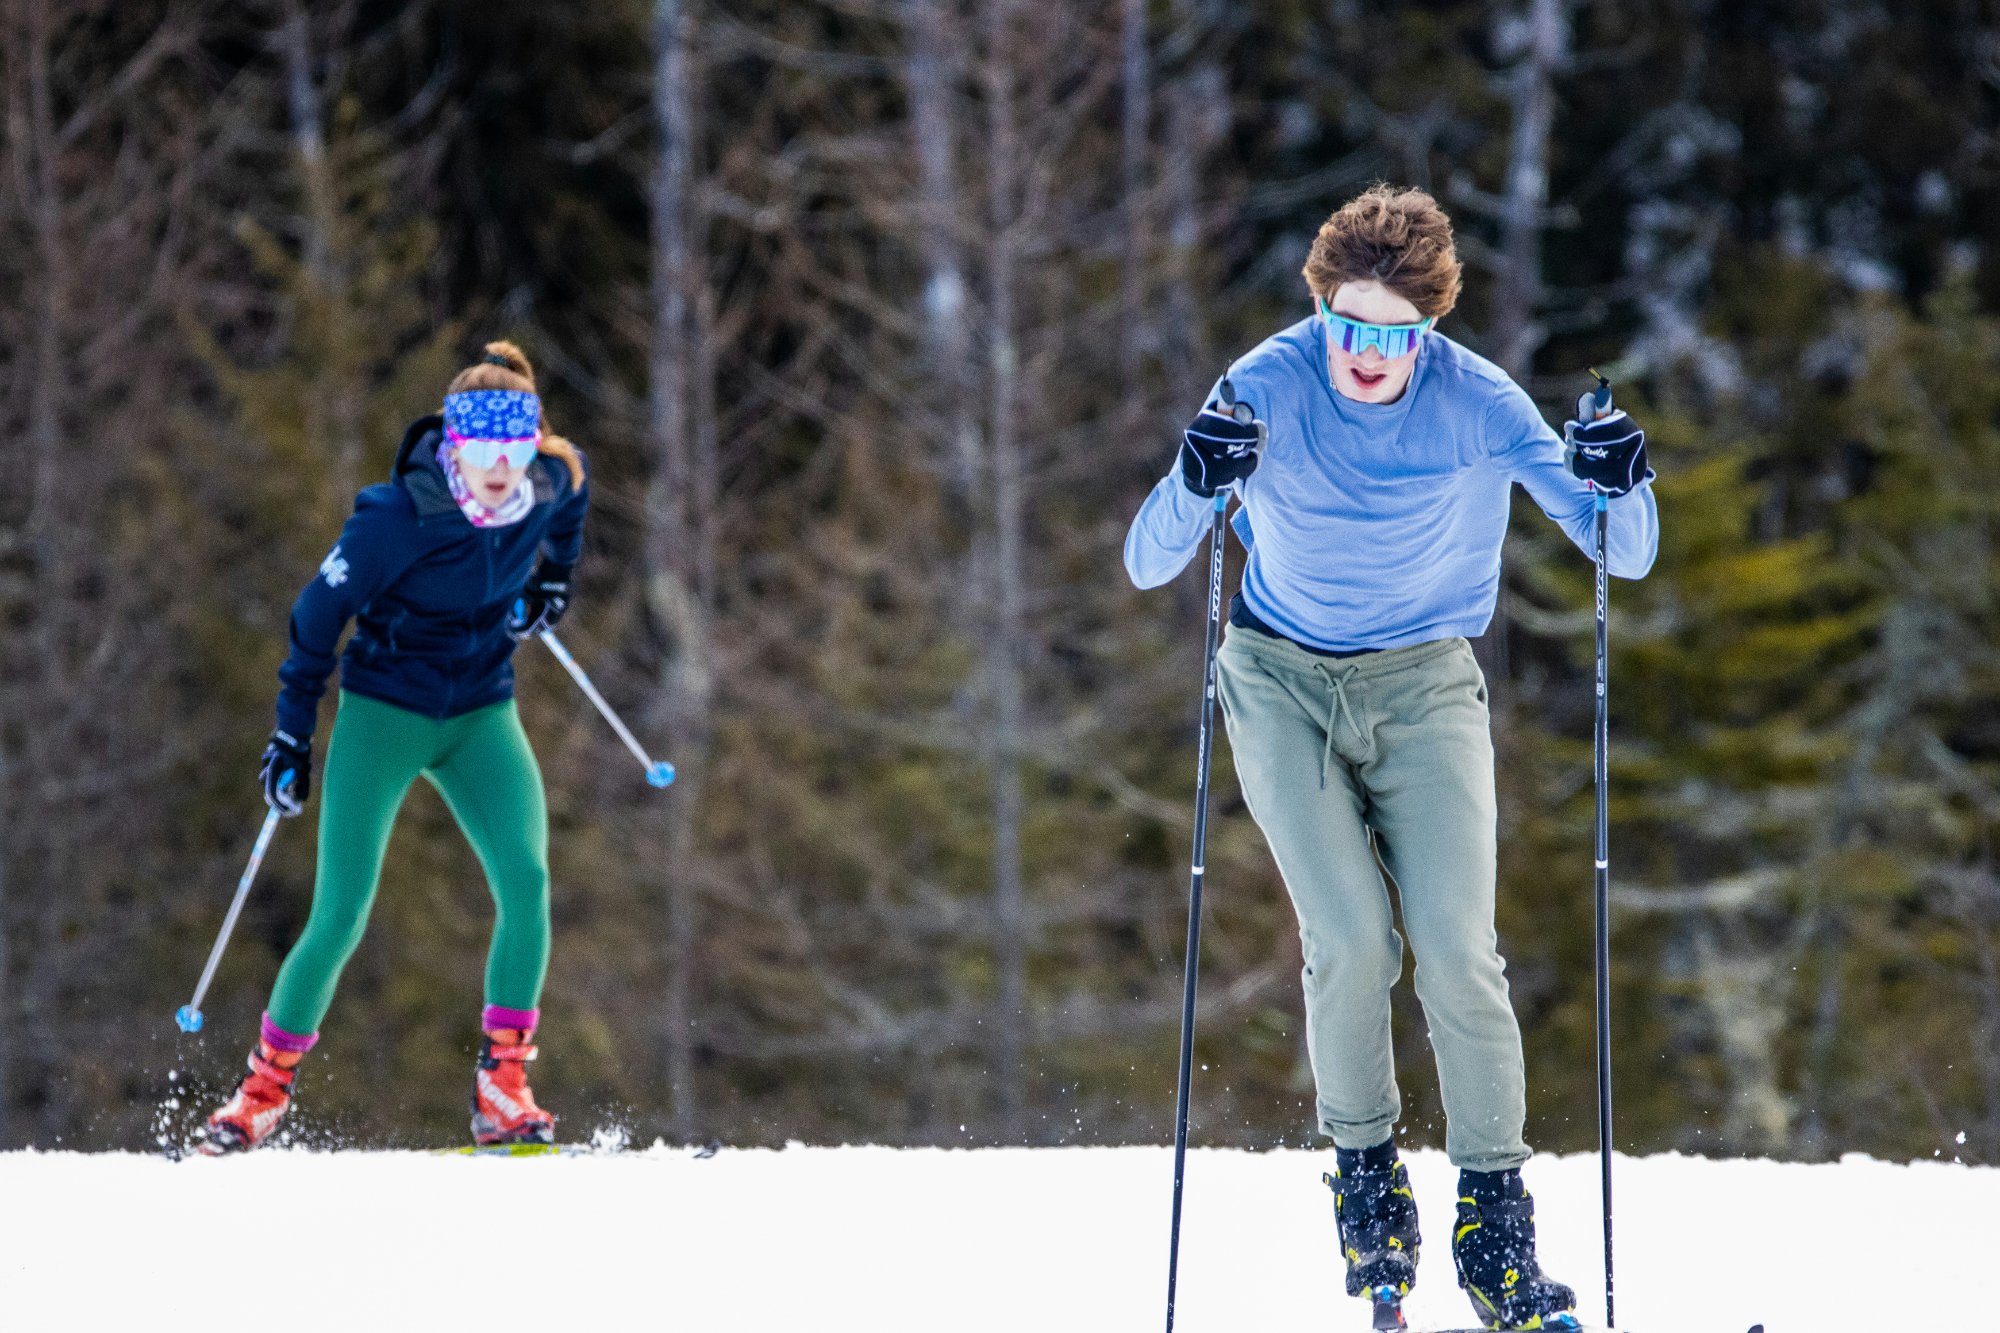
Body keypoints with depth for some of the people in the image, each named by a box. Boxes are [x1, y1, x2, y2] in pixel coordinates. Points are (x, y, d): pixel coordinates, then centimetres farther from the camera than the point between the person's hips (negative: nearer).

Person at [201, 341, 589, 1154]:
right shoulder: (395, 518, -24)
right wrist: (291, 735, -8)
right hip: (384, 712, -3)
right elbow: (318, 616, -12)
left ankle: (501, 1087, -13)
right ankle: (267, 1086, 13)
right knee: (340, 917, -6)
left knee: (525, 879, -20)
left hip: (482, 714, 3)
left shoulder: (552, 481, -12)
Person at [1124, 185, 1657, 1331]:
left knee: (1459, 953, -14)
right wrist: (1198, 486, -40)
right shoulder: (1267, 388, -16)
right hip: (1285, 682, 0)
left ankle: (1497, 1223, -2)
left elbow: (1626, 556, -13)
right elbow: (1148, 566, -19)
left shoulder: (1478, 403, -15)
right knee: (1352, 942, -16)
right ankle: (1365, 1169, 8)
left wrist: (1621, 492, -35)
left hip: (1425, 685, 0)